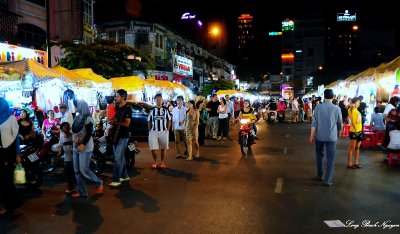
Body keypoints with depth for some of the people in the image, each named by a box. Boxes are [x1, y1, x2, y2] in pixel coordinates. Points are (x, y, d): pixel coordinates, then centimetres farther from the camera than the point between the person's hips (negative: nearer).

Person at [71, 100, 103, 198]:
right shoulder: (77, 117, 11)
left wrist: (83, 144, -25)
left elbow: (89, 133, -17)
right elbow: (74, 131, 16)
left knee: (83, 170, -7)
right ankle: (81, 191, 15)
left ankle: (99, 183, 13)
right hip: (76, 147, 8)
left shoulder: (88, 118, -11)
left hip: (85, 148, -8)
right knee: (77, 171, 7)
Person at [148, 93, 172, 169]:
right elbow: (149, 121, 13)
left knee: (163, 148, 8)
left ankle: (162, 162, 22)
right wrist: (150, 130, 4)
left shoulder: (165, 110, 2)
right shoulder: (152, 110, 7)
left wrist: (168, 129, -2)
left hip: (163, 131, -1)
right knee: (153, 148, -2)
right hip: (153, 132, 1)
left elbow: (169, 120, 4)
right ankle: (155, 162, 19)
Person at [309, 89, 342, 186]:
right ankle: (327, 180, 1)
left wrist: (311, 136, -1)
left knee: (319, 155, 17)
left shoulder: (318, 107, -4)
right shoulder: (336, 108, -4)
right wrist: (339, 132, 25)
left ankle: (319, 175, 27)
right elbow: (339, 123, 6)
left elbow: (314, 123, -6)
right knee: (330, 158, 3)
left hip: (319, 136, 1)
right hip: (332, 136, -1)